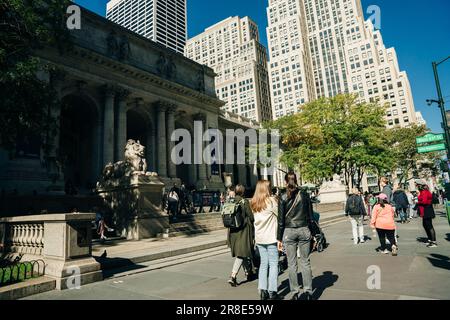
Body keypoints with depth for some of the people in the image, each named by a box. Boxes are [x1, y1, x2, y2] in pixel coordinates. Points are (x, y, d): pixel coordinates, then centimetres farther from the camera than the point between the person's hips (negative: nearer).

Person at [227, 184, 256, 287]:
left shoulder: (230, 201, 2)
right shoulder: (244, 201, -11)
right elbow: (251, 217, -10)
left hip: (233, 231, 6)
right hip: (243, 230, -6)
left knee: (241, 252, 17)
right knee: (241, 253, -2)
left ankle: (248, 273, 31)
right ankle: (233, 276, -11)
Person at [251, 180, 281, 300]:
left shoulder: (253, 203, 6)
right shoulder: (271, 201, -11)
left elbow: (254, 218, 10)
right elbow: (279, 215, -5)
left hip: (259, 238, 6)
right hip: (271, 237, -5)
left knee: (263, 263, 13)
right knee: (273, 264, 4)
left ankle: (263, 290, 14)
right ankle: (272, 292, 6)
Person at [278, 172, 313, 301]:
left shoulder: (283, 198, -6)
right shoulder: (304, 195, 0)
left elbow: (281, 220, -6)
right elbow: (310, 215, 4)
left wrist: (279, 238, 0)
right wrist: (311, 232, 12)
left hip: (289, 232, -2)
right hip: (304, 230, 2)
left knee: (292, 264, 7)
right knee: (305, 262, 11)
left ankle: (295, 292, 14)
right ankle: (308, 292, 15)